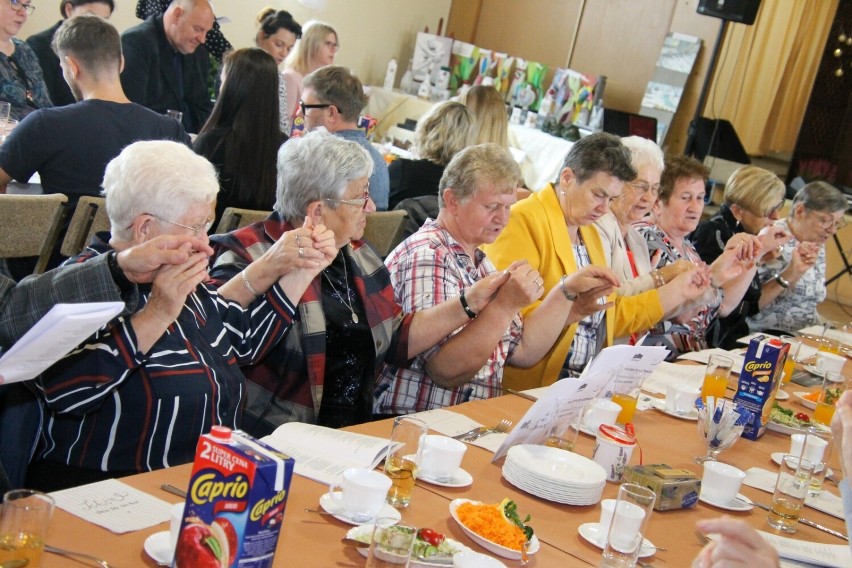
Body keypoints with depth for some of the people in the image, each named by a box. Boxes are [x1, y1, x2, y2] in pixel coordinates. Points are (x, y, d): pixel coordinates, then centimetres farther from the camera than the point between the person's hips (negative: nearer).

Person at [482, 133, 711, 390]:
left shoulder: (590, 233, 20)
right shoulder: (521, 221, -10)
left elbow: (613, 315, 24)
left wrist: (678, 291, 23)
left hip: (588, 380, 9)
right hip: (529, 388, -9)